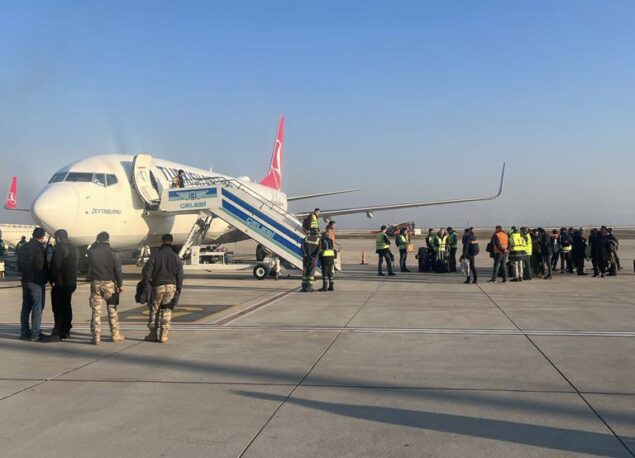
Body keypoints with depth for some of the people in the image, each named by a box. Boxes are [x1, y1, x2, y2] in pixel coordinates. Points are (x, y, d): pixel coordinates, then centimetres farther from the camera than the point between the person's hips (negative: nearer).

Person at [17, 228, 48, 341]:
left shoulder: (23, 247, 10)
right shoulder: (39, 248, -15)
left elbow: (19, 265, 14)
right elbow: (40, 265, -19)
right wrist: (44, 278, -5)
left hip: (25, 280, 8)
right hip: (37, 281, -8)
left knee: (26, 307, 13)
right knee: (37, 307, -2)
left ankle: (24, 332, 17)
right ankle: (35, 334, -2)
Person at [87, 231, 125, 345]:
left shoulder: (92, 252, -3)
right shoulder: (112, 254, -7)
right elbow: (118, 270, -6)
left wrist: (96, 243, 17)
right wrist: (120, 285, 1)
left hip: (95, 283, 1)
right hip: (109, 284, -1)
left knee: (96, 311, 4)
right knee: (112, 310, 9)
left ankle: (96, 336, 2)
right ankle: (115, 335, 13)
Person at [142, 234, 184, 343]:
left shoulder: (155, 255, -3)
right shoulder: (176, 257, 3)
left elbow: (146, 270, -5)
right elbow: (180, 274, 3)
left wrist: (145, 284, 3)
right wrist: (179, 289, 10)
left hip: (157, 286, -2)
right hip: (171, 286, 2)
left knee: (153, 309, 12)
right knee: (166, 311, 8)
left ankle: (153, 334, 16)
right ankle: (163, 336, 5)